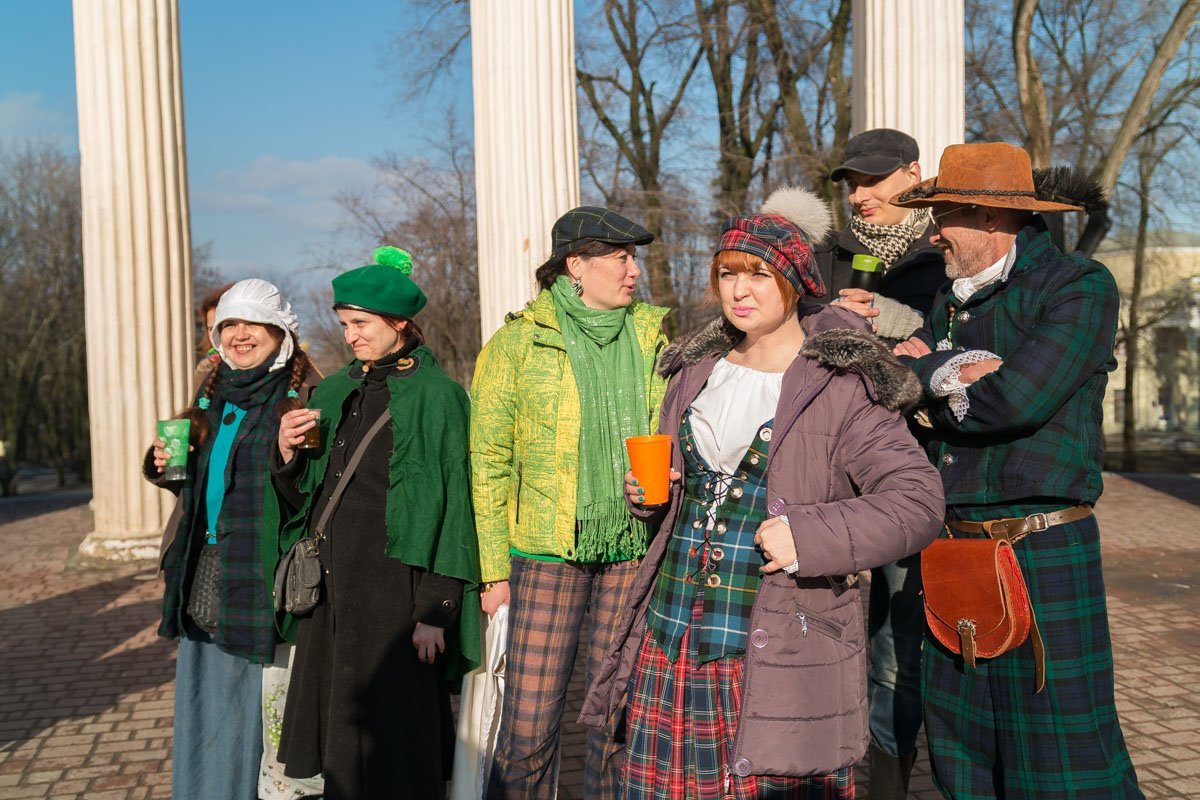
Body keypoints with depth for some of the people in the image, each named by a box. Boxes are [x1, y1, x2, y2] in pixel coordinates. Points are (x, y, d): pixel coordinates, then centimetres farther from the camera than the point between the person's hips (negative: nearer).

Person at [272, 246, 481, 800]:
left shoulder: (435, 395, -7)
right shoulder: (334, 393, 12)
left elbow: (449, 505, -11)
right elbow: (303, 497, 13)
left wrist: (435, 610, -14)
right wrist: (287, 453, -7)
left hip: (391, 587, -6)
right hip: (331, 587, 6)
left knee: (390, 729, 0)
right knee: (335, 731, 12)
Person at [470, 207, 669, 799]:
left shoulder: (651, 335, 9)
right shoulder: (520, 341, -2)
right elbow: (489, 459, -1)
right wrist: (493, 567, -4)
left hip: (635, 549, 3)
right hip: (549, 550, -3)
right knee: (528, 729, -2)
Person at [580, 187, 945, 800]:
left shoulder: (842, 387, -7)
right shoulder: (696, 370, 12)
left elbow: (917, 502, -11)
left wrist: (813, 534, -23)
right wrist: (648, 491, 3)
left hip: (780, 652, -5)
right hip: (672, 640, 5)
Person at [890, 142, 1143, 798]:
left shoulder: (1080, 287, -8)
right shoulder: (955, 298, 14)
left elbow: (1014, 399, -20)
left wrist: (928, 370, -5)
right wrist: (951, 373, -14)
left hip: (1042, 552, -6)